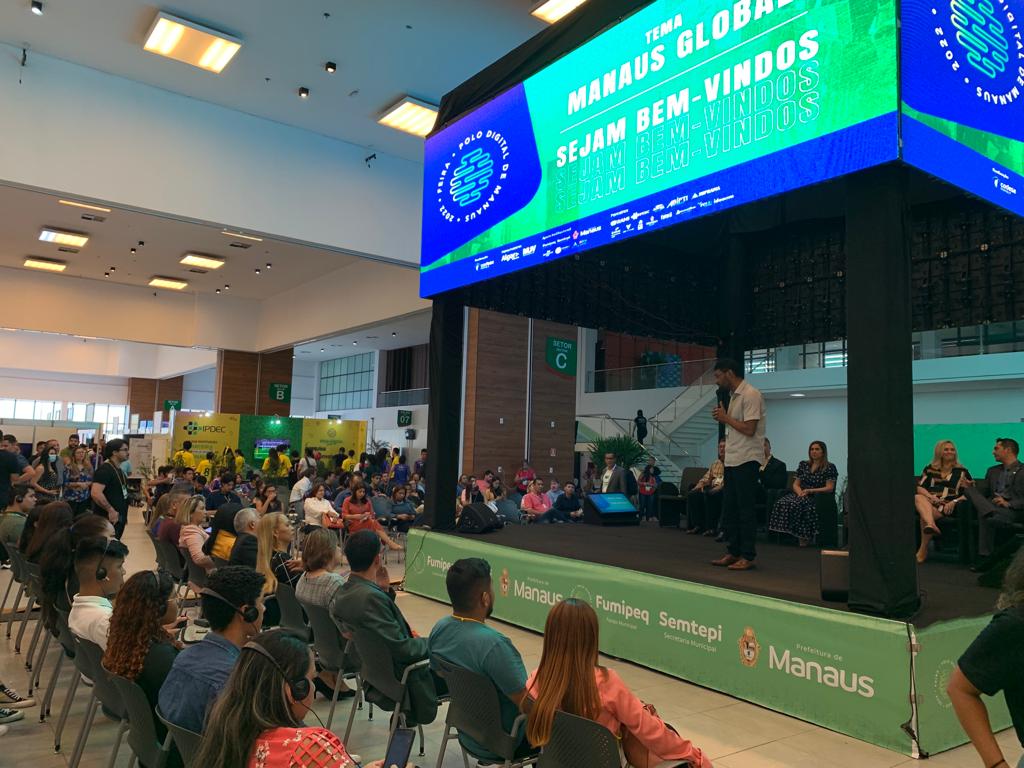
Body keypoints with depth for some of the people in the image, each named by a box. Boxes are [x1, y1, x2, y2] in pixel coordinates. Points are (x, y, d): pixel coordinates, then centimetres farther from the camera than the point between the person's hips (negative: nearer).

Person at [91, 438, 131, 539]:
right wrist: (110, 510, -25)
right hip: (107, 519, -9)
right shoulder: (104, 469, -16)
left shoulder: (119, 470, 13)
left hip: (119, 518, 9)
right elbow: (95, 493, -28)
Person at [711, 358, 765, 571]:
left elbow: (749, 429, -19)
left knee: (746, 510, -3)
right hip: (732, 460, 9)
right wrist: (722, 417, 5)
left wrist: (725, 418, -10)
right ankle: (733, 552, 20)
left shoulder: (750, 395, -12)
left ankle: (748, 556, 4)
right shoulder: (734, 396, 17)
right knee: (729, 509, 12)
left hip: (746, 460, -9)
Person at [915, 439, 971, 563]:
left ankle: (923, 550, -29)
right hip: (929, 502, 2)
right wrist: (930, 496, -10)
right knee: (917, 497, -35)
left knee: (924, 514, -34)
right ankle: (931, 525, -60)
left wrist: (954, 501, -11)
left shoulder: (961, 471, 17)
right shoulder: (929, 469, 22)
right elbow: (919, 487, 12)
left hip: (947, 507, -2)